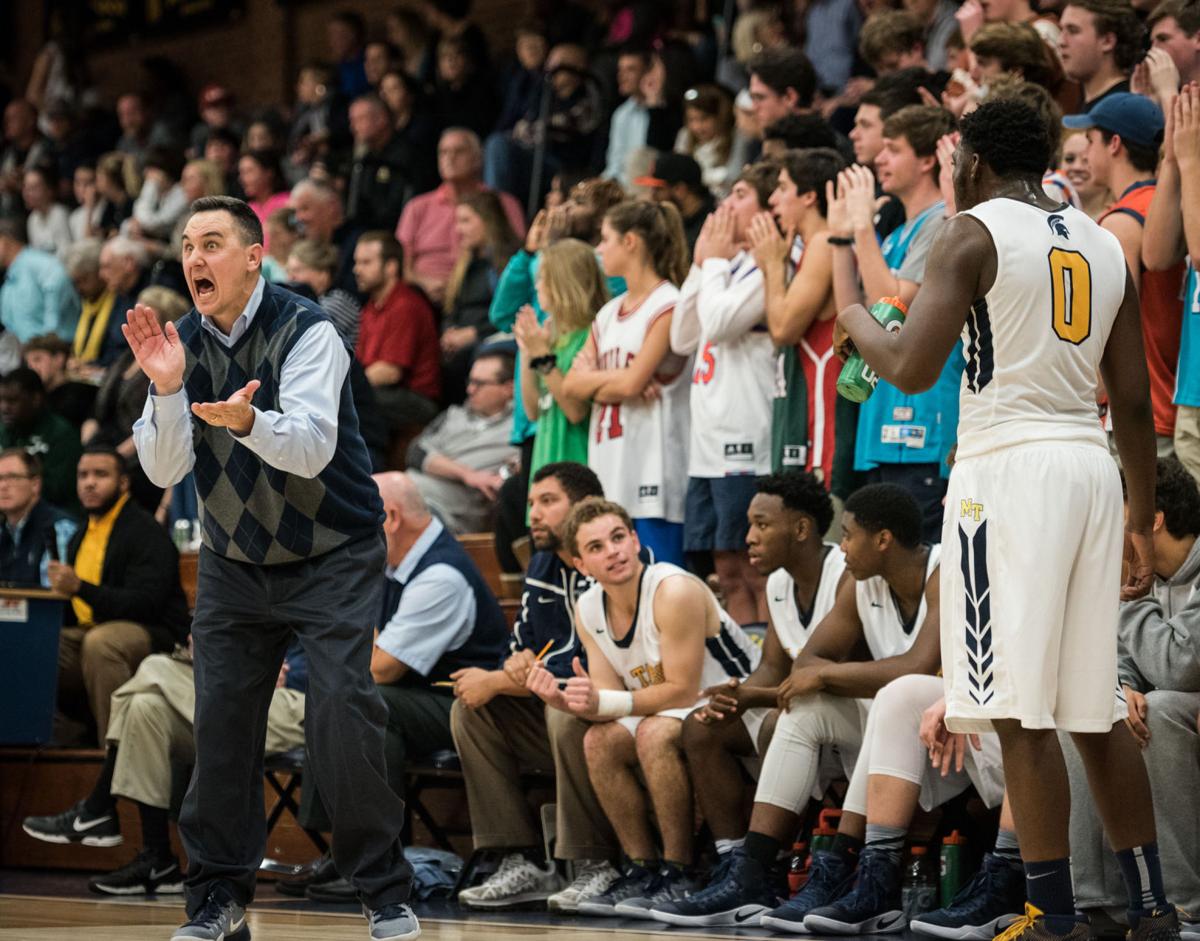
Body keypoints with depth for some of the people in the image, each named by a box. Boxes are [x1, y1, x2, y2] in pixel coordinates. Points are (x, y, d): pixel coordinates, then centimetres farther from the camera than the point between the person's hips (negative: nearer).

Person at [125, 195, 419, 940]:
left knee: (342, 713, -15)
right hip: (235, 563, 5)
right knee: (221, 722, -1)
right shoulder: (182, 342, -3)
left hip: (333, 556, -5)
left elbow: (312, 448, -30)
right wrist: (166, 390, -27)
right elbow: (164, 470, -9)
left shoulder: (308, 332, -17)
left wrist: (248, 421, -49)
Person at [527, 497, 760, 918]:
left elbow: (682, 692, -25)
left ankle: (679, 874, -23)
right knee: (599, 740, -12)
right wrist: (564, 699, -23)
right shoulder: (588, 610, 0)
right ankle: (643, 870, -6)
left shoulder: (675, 591, -24)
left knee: (655, 732, -31)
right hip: (675, 713, 8)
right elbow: (610, 702, -2)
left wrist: (603, 702, -27)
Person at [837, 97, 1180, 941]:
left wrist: (854, 317, 6)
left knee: (1021, 712, -6)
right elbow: (1134, 400, 14)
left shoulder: (974, 233, -4)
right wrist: (1144, 521, 19)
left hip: (1010, 468, -7)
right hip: (1092, 467, 7)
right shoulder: (1102, 243, 15)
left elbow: (913, 369, -13)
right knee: (1094, 710, 14)